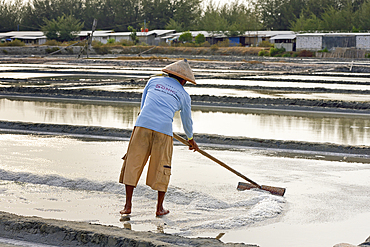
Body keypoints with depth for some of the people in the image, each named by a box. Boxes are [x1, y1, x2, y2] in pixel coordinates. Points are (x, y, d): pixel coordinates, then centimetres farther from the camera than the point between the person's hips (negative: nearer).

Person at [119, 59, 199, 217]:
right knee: (161, 168, 11)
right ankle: (160, 208, 16)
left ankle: (128, 205, 6)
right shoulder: (183, 95, 15)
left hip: (143, 125, 1)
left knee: (133, 164, 7)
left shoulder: (154, 81, 19)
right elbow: (187, 121, 27)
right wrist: (191, 139, 44)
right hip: (164, 130, -1)